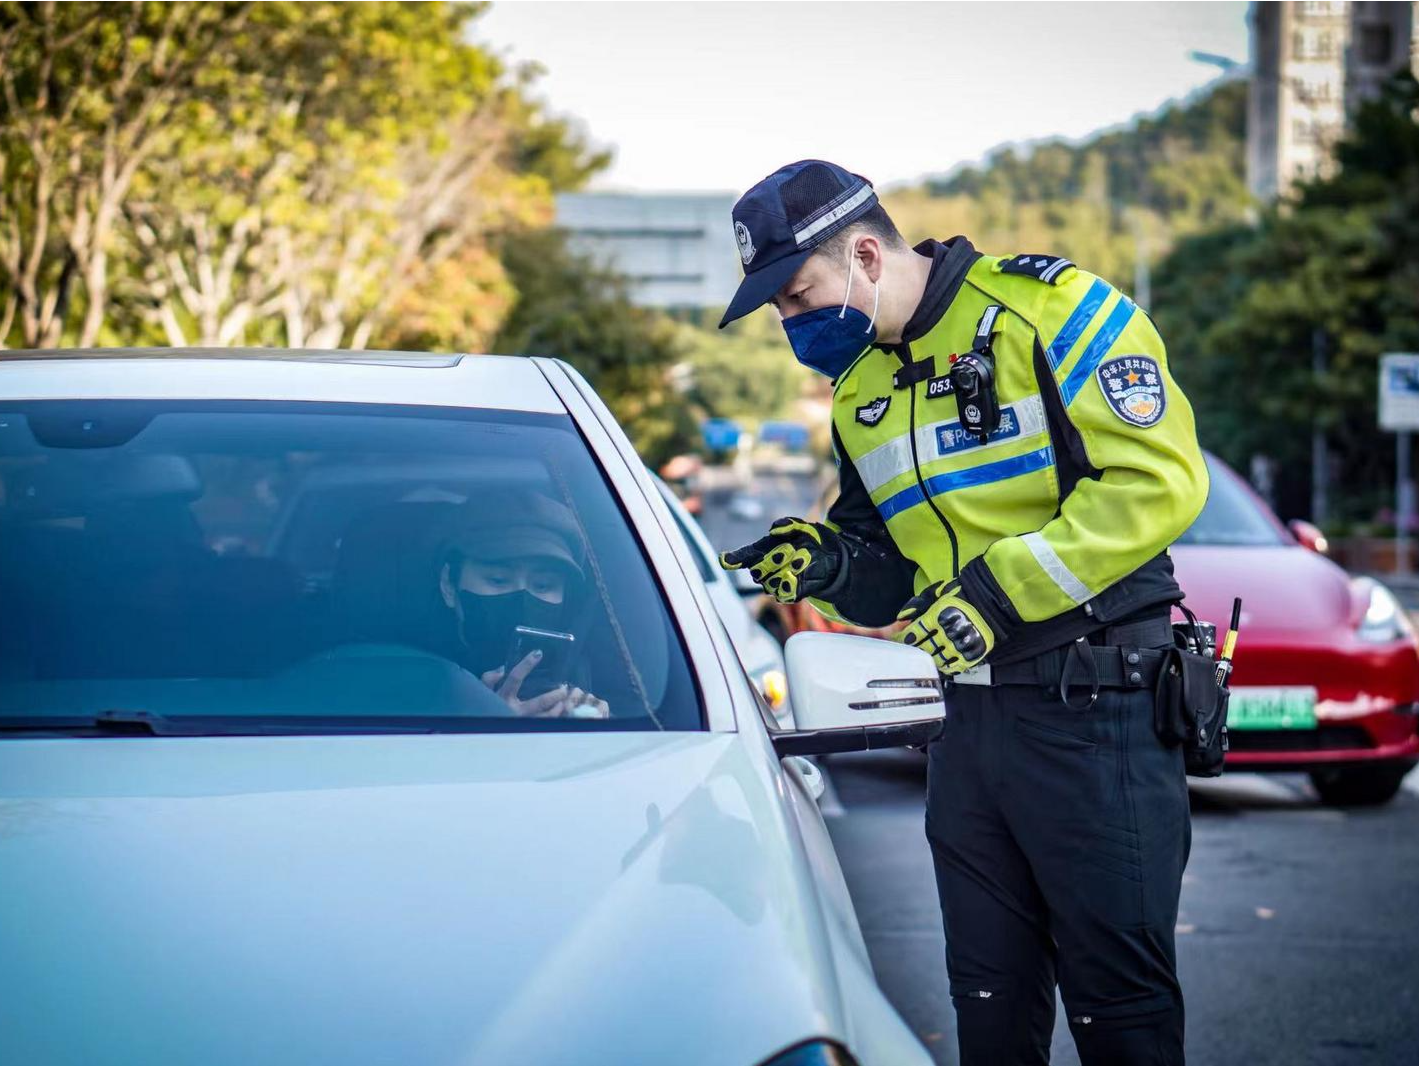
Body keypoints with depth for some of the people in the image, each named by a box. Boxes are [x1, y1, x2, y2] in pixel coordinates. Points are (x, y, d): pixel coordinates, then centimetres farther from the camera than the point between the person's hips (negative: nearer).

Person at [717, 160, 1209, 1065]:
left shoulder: (1050, 309, -10)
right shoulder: (858, 389, 15)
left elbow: (1161, 480, -19)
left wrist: (1000, 589, -20)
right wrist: (828, 563, -4)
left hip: (1094, 710, -7)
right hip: (970, 710, 7)